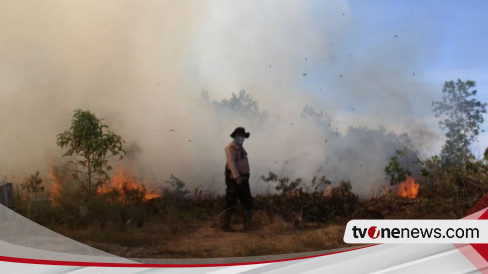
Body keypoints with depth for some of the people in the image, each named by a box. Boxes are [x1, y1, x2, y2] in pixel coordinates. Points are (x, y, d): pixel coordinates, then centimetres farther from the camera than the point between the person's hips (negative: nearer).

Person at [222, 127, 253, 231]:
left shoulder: (240, 147, 19)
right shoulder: (231, 147, -9)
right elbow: (231, 162, -20)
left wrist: (245, 177, 18)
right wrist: (237, 177, -26)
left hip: (243, 179, 9)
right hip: (234, 179, -9)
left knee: (247, 202, 8)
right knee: (231, 203, -3)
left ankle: (248, 224, 13)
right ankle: (226, 225, 5)